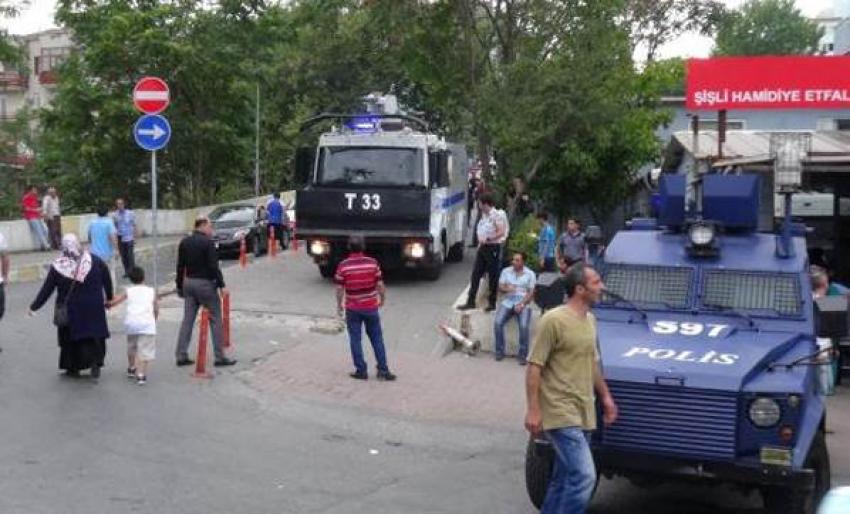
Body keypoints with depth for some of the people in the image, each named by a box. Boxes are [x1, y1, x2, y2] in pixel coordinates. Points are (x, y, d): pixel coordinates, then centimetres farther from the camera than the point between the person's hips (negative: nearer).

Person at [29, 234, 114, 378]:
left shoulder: (58, 267, -10)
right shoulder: (95, 261, -6)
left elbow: (46, 290, -5)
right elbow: (107, 280, 2)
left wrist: (34, 307, 5)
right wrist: (109, 298, 17)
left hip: (70, 310, -1)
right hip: (94, 309, 1)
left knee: (70, 338, 14)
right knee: (95, 336, 11)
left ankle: (73, 368, 20)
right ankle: (95, 362, -7)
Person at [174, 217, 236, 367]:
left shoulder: (184, 242, 7)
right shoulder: (208, 242, -13)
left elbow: (180, 266, 11)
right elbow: (214, 266, -17)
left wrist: (180, 286, 17)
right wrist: (221, 285, -13)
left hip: (189, 282, 7)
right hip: (205, 283, -6)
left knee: (187, 320, 9)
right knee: (215, 319, 2)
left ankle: (181, 356, 8)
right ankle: (220, 357, 3)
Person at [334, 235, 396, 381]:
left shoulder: (343, 265, -10)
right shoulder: (372, 263, -8)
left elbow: (340, 288, -7)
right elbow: (380, 284, -4)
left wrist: (339, 305, 7)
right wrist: (382, 298, 14)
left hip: (352, 309, -1)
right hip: (371, 307, 1)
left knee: (355, 340, 9)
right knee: (377, 339, 11)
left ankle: (361, 371, 11)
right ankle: (383, 370, 12)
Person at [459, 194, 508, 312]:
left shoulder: (497, 215, -14)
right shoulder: (484, 215, 12)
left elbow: (501, 232, -20)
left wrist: (487, 239, -24)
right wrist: (480, 243, 14)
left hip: (493, 248, -8)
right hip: (482, 248, 8)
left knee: (493, 276, 1)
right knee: (475, 274, 7)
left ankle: (492, 303, 11)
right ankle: (471, 301, 11)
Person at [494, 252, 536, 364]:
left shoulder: (530, 274, 4)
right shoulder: (506, 271, 11)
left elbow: (531, 293, 0)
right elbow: (500, 287, 6)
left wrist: (521, 304, -14)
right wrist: (506, 289, -18)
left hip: (523, 303, -2)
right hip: (508, 302, 2)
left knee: (524, 326, -28)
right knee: (497, 322, -23)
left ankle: (522, 354, -14)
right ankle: (499, 351, -8)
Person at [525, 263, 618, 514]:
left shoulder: (590, 320, 11)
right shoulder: (554, 320, -15)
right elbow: (534, 367, -15)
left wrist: (605, 396, 22)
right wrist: (533, 410, -18)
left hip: (583, 413, 9)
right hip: (560, 414, -8)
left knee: (565, 478, 14)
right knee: (583, 476, -15)